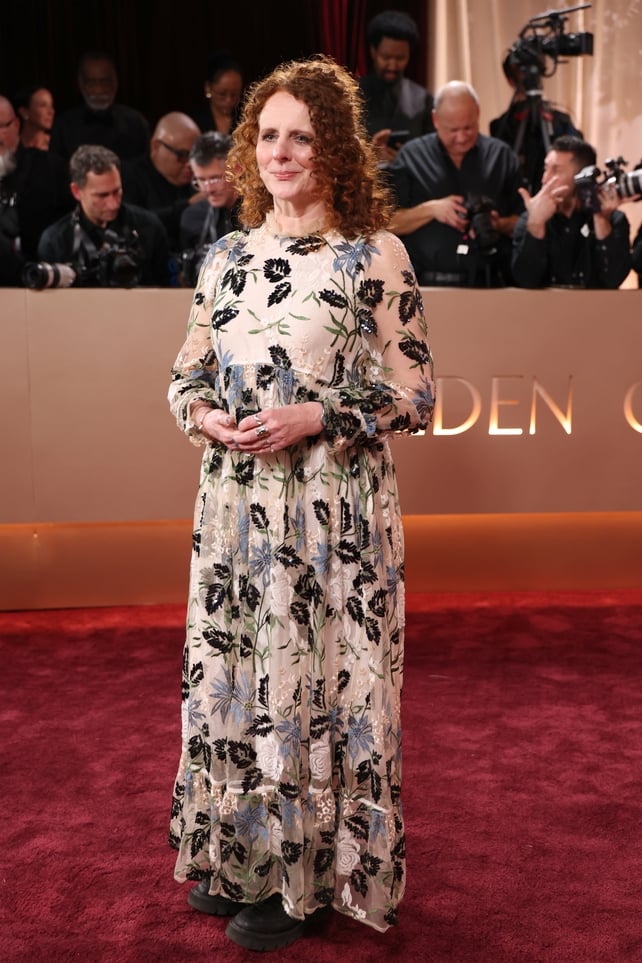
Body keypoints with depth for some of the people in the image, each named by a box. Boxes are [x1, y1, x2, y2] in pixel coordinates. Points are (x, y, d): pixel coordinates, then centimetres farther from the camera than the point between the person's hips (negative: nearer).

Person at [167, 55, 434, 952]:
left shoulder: (374, 256, -4)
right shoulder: (228, 254, 11)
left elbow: (413, 392, -5)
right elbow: (188, 372, 16)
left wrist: (314, 418, -17)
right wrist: (204, 415, -6)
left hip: (332, 507, -5)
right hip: (234, 498, 5)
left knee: (316, 679, 2)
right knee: (229, 673, 12)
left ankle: (306, 875, 23)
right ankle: (237, 858, 33)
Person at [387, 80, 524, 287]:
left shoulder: (501, 155, 12)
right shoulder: (412, 156, 8)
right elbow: (388, 223, 5)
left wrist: (499, 224, -7)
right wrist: (430, 209, -8)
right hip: (428, 284, -1)